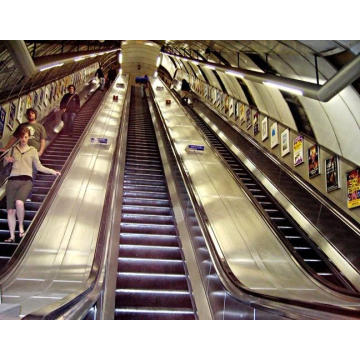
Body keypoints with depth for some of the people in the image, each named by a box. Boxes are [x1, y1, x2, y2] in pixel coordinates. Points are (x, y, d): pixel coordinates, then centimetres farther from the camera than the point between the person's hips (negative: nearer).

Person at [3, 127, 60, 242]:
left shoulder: (33, 150, 12)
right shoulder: (14, 149, 15)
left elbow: (39, 167, 15)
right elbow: (5, 164, 24)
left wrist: (52, 171, 6)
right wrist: (6, 159, 2)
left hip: (26, 180, -2)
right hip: (12, 180, 2)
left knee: (19, 202, -30)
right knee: (10, 210, -1)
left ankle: (21, 225, -4)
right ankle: (12, 236, 13)